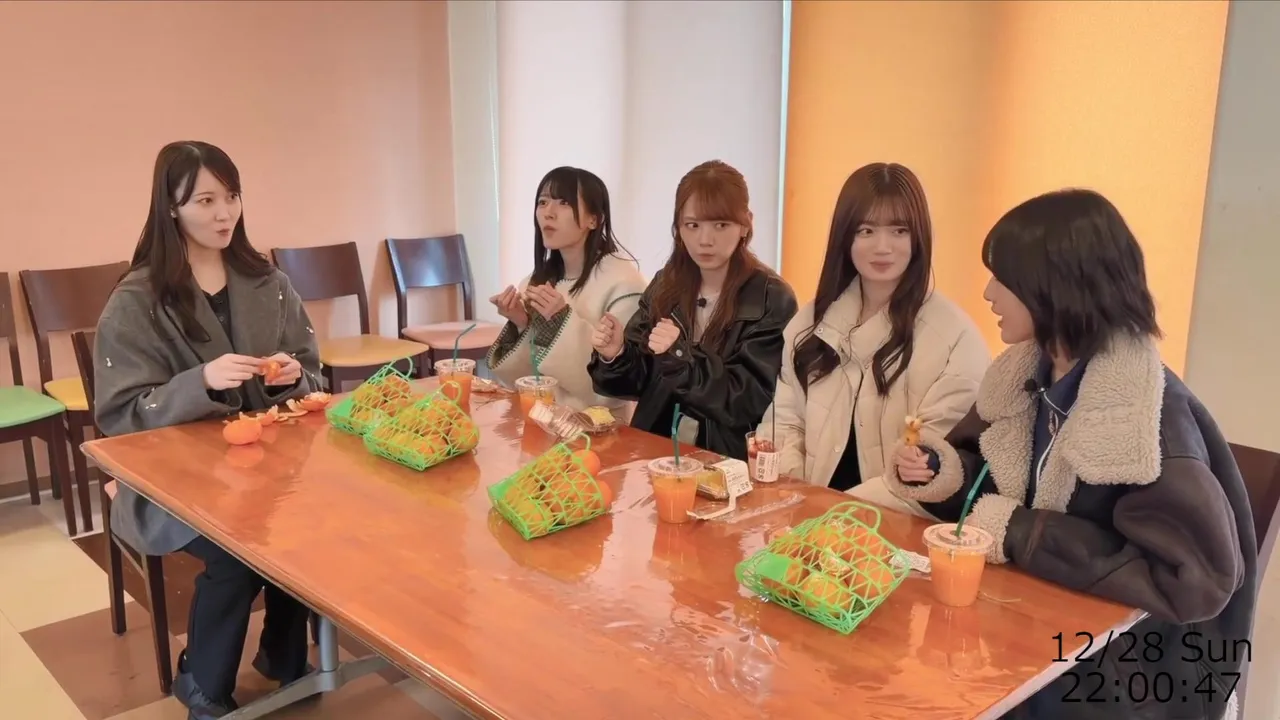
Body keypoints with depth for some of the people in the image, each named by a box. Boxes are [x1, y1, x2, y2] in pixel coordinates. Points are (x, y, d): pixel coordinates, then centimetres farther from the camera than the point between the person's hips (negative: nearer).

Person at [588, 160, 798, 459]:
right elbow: (642, 381, 9)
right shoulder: (665, 285, 4)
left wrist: (682, 356, -22)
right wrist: (615, 355, -12)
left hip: (727, 462, -3)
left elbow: (754, 404, -12)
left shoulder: (773, 300, -8)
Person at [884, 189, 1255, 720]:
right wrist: (949, 478, -12)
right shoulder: (1027, 372, -2)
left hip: (1129, 668, -6)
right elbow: (994, 482, 11)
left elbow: (1196, 579, -29)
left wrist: (1021, 535, -25)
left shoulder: (1150, 418, -24)